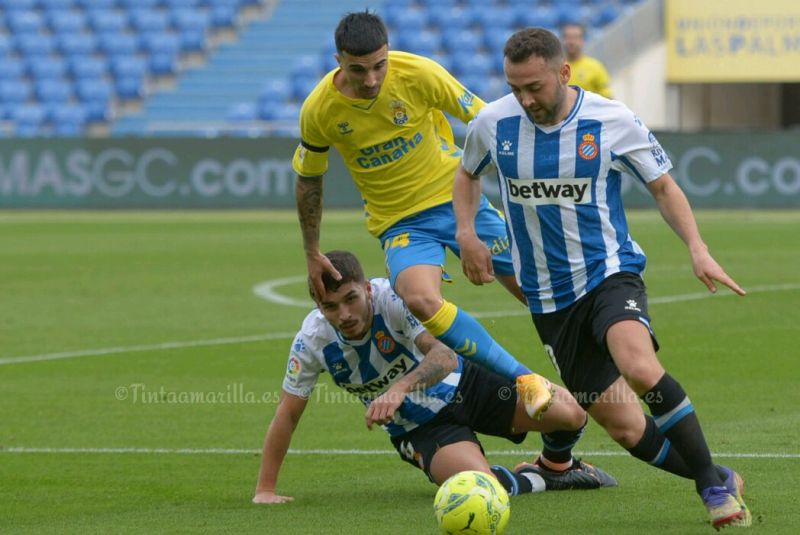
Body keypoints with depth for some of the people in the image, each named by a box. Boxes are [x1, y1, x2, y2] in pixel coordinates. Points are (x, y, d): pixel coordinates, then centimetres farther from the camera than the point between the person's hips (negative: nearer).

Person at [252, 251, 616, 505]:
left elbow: (443, 354, -39)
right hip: (419, 429, 0)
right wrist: (266, 489, -10)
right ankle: (540, 481, 7)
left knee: (569, 414, -15)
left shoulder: (392, 298, -27)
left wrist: (400, 388, -57)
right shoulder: (312, 342, -20)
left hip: (461, 383, 0)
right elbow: (288, 414, -10)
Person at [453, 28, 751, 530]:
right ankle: (723, 483, 19)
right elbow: (468, 173, 19)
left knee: (641, 369, -34)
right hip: (549, 297, 3)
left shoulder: (613, 121, -10)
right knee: (625, 427, -3)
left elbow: (664, 186, 3)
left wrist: (697, 248, -12)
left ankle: (713, 484, -20)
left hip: (611, 273, -3)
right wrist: (466, 232, 1)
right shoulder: (493, 125, -4)